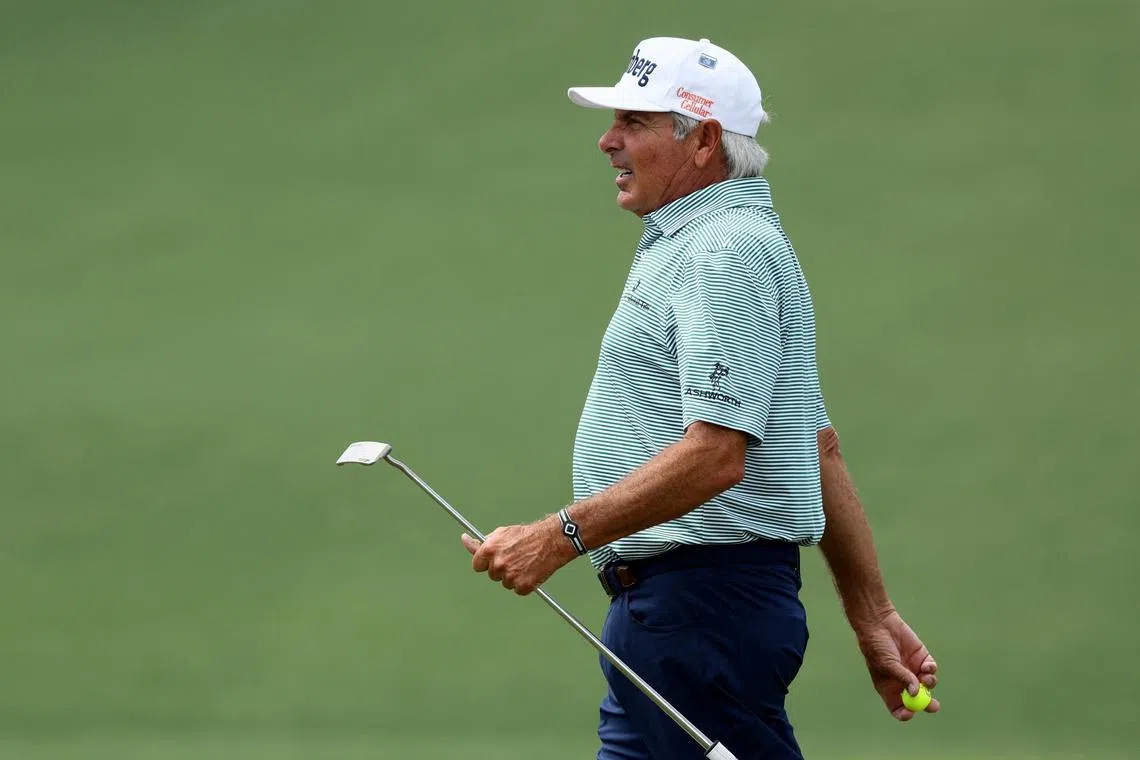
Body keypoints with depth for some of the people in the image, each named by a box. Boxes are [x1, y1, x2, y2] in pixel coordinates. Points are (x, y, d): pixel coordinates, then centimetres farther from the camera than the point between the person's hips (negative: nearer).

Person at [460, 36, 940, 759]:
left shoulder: (724, 252, -14)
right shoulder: (690, 244, 21)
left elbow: (715, 455, -25)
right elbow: (822, 449, 21)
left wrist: (561, 536, -24)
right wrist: (874, 617, 20)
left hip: (703, 610, -11)